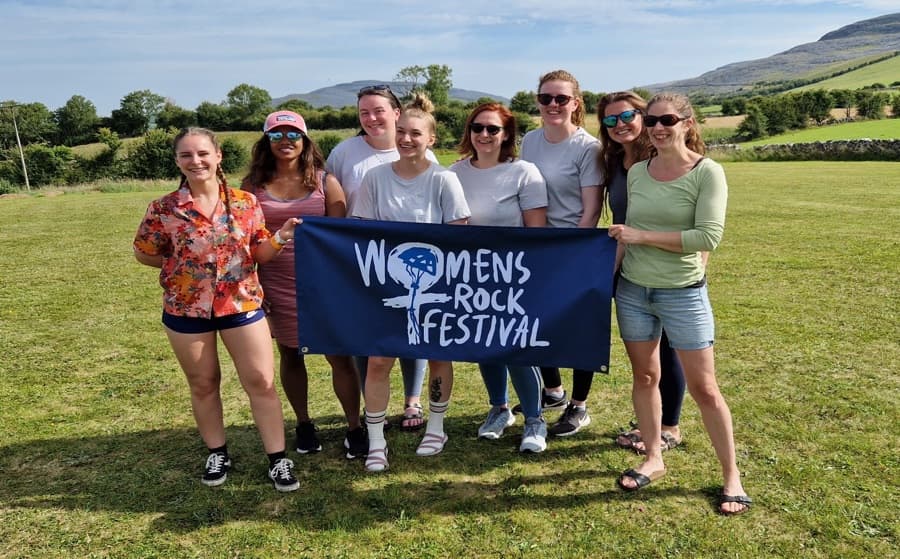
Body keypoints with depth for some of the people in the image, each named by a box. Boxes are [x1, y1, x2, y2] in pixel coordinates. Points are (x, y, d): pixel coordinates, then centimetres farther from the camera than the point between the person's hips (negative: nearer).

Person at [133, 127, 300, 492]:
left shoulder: (245, 202, -3)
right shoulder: (164, 209, -6)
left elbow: (259, 254, 2)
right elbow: (143, 254, 6)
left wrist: (280, 237, -18)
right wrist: (183, 265, -4)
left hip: (242, 303, 0)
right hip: (186, 309, 0)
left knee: (262, 382, 2)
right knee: (203, 385, 14)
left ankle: (278, 459, 14)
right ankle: (217, 453, 33)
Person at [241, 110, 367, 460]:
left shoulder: (325, 182, 0)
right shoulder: (254, 185, 3)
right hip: (276, 286, 2)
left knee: (339, 355, -2)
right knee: (290, 355, 13)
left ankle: (354, 428, 12)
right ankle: (303, 424, 30)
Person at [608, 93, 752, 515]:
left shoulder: (707, 172, -10)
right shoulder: (636, 172, 4)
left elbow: (709, 236, -19)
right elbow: (628, 231, 9)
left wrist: (642, 236, -17)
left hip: (683, 294, -4)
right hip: (632, 290, 4)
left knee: (703, 388, 3)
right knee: (644, 376, 13)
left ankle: (732, 476, 19)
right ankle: (653, 458, 30)